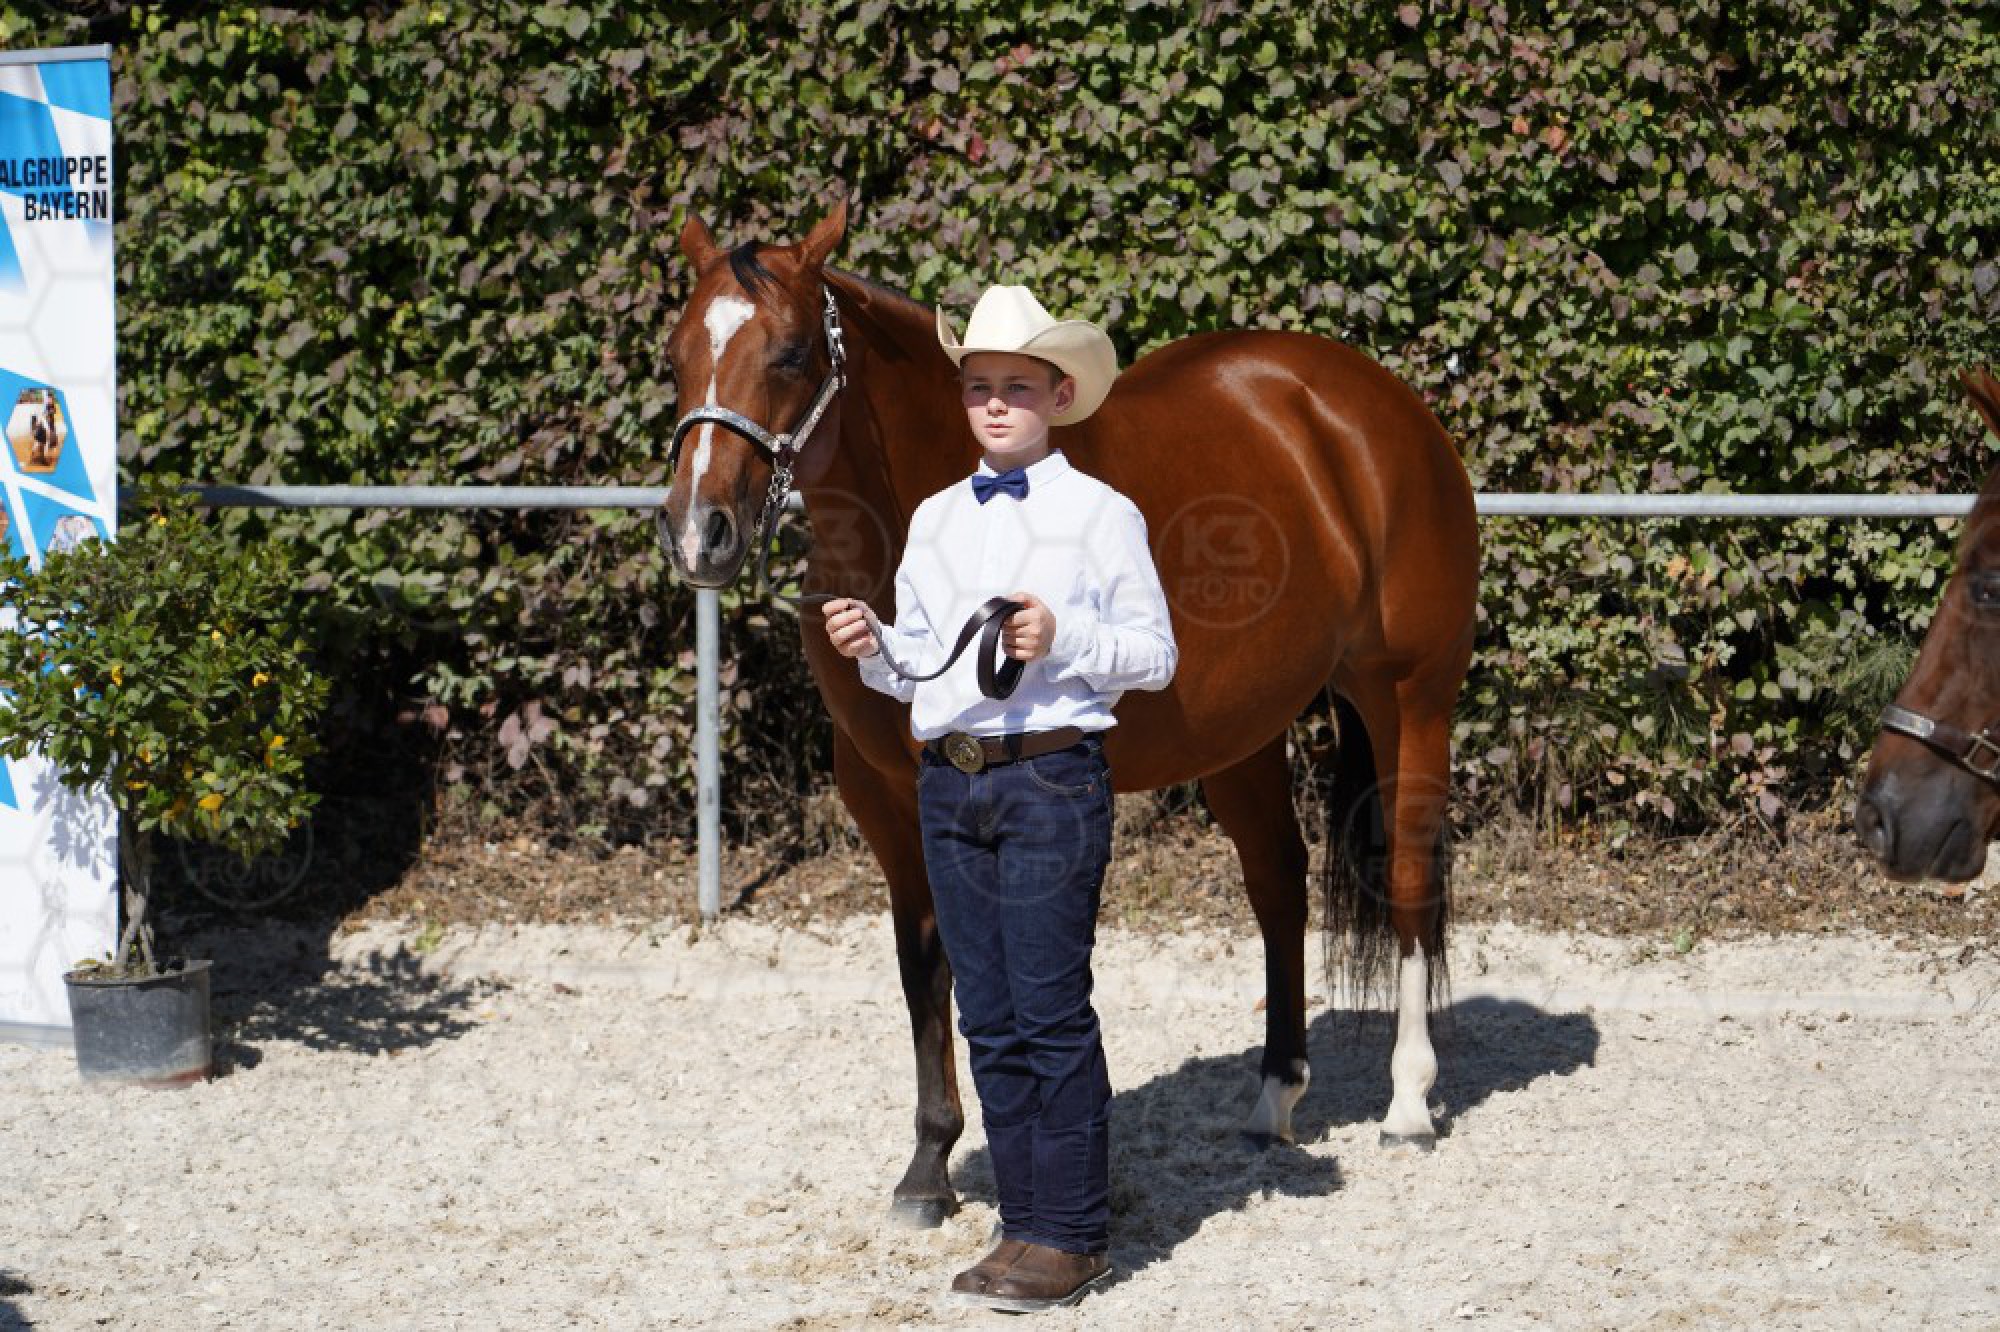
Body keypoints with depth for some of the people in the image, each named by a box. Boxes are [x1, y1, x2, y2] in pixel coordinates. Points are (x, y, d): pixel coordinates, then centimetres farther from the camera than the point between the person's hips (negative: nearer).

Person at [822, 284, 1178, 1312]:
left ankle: (1071, 1236, 1)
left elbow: (1155, 655, -1)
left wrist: (1064, 637, -17)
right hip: (949, 780, 5)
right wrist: (870, 648, -3)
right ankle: (1025, 1225, 15)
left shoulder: (1101, 514, -1)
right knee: (989, 1020, 8)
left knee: (1050, 1012, -6)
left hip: (1051, 775, -5)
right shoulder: (936, 519, 14)